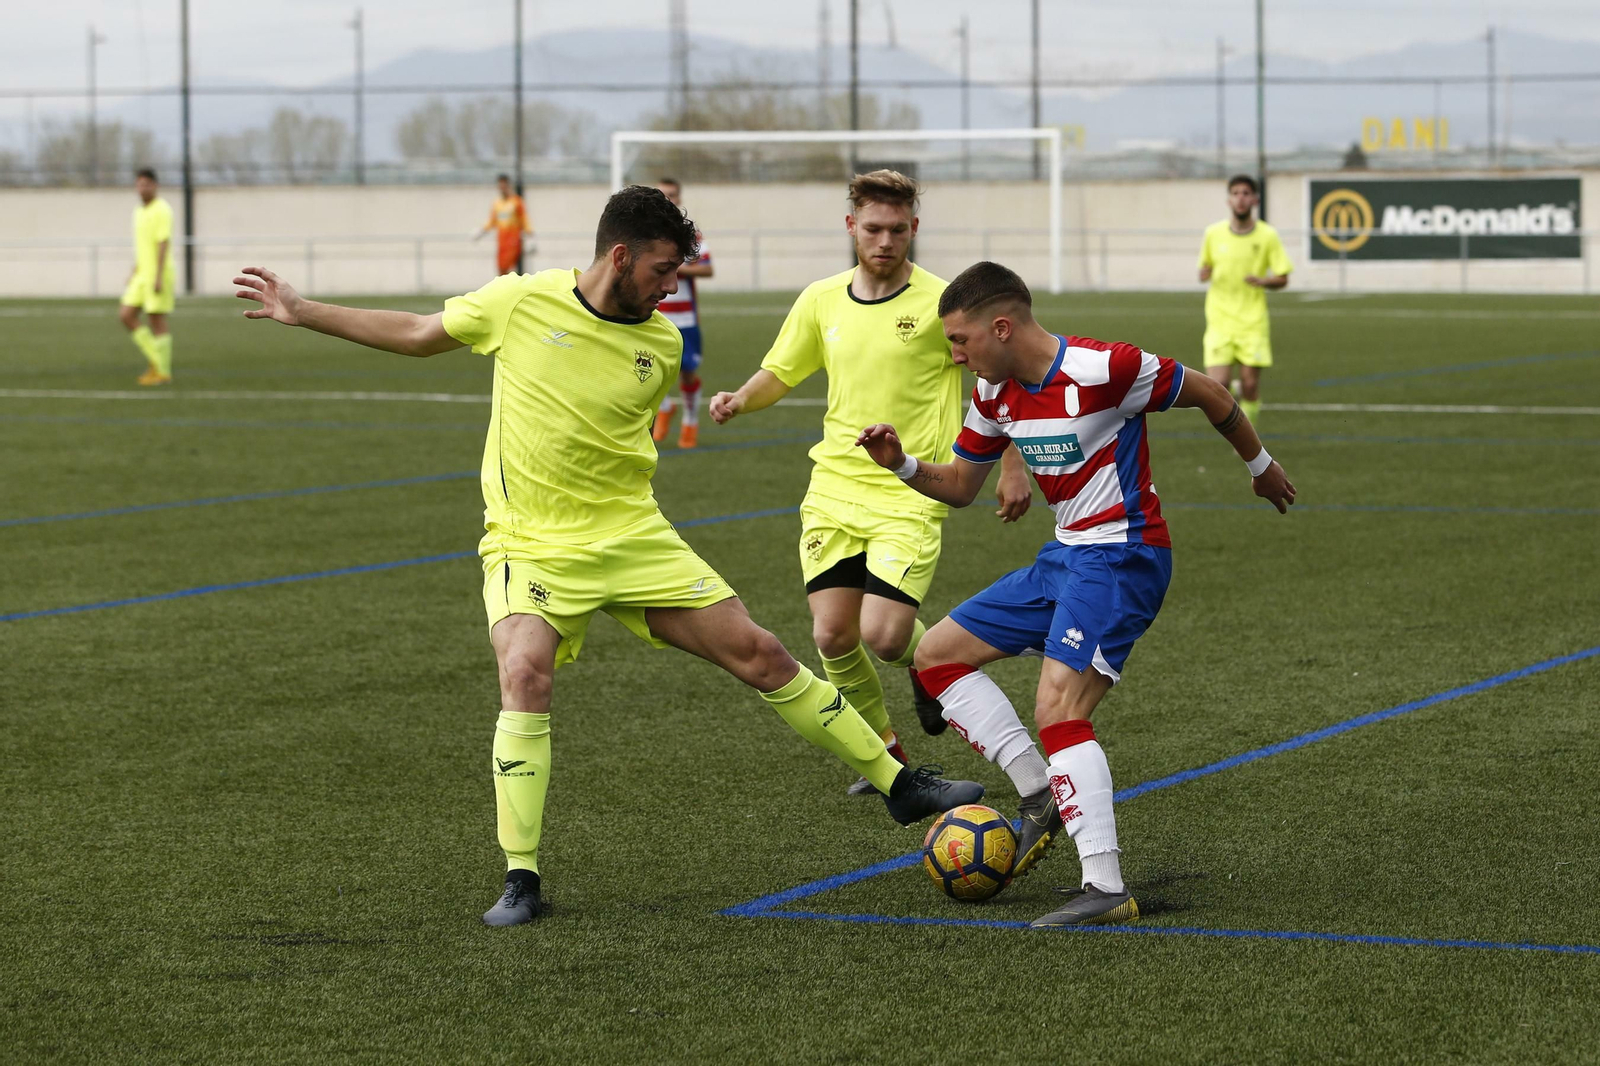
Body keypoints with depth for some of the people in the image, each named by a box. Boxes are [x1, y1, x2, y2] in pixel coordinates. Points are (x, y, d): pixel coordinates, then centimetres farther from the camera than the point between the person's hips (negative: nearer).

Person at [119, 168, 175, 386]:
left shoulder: (162, 210, -11)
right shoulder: (139, 212, 16)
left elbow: (164, 243, -18)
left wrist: (158, 277, -22)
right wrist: (134, 272, 23)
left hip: (158, 274, -9)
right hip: (142, 275, 9)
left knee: (156, 320, -5)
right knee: (126, 315, 2)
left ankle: (163, 372, 2)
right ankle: (156, 361, 10)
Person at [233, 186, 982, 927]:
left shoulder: (661, 345, -1)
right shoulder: (519, 301, -8)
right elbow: (418, 335, 7)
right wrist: (299, 311, 8)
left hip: (633, 535, 3)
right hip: (528, 544, -3)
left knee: (757, 653, 0)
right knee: (526, 673, -28)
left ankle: (897, 786, 15)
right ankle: (520, 881, -17)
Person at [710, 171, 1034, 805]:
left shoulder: (941, 302, -7)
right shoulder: (821, 301, 5)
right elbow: (780, 373, 18)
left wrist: (1013, 469, 1)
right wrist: (739, 401, -3)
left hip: (910, 497, -4)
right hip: (833, 491, 4)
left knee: (883, 635, -16)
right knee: (832, 637, -2)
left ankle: (925, 659, 21)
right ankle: (884, 751, 21)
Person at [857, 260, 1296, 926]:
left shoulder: (1102, 370, -21)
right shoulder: (994, 393, 4)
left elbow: (1207, 394, -7)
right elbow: (960, 485, 17)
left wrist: (1260, 465, 9)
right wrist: (901, 464, -4)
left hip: (1122, 556, -9)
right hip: (1064, 556, 9)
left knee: (1058, 709, -23)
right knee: (937, 655, 9)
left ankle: (1106, 888, -24)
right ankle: (1043, 792, 4)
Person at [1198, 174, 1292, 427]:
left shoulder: (1267, 236, -2)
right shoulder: (1213, 233, 2)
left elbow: (1282, 279, 2)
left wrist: (1263, 281, -19)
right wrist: (1205, 273, -7)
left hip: (1253, 322, -1)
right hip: (1220, 321, 1)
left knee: (1250, 385, -3)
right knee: (1218, 386, -12)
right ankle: (1234, 392, 25)